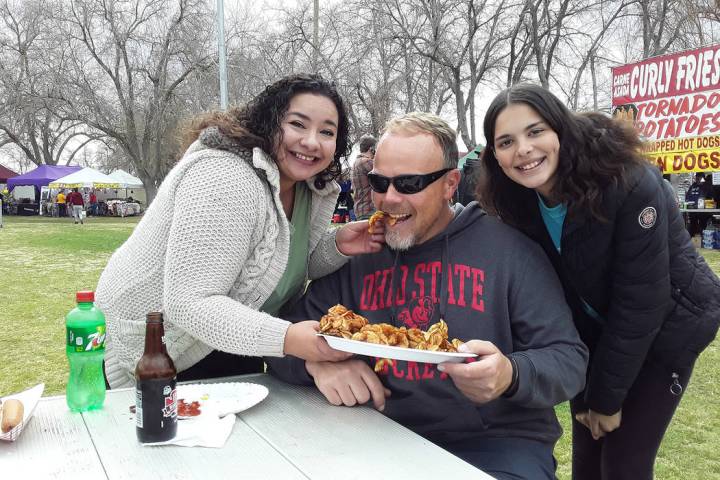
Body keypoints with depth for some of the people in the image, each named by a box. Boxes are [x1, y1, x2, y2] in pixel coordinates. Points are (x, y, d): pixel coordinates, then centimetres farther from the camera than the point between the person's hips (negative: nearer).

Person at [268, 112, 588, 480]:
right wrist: (317, 361, -17)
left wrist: (511, 376, -27)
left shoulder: (508, 249, -4)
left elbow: (569, 359, -5)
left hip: (496, 443, -2)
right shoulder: (356, 255, 6)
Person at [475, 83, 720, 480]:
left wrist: (607, 396, -18)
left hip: (666, 327, -4)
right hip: (596, 332, 5)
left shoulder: (631, 186, -30)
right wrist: (579, 392, -6)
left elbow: (640, 301, -26)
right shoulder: (516, 206, -13)